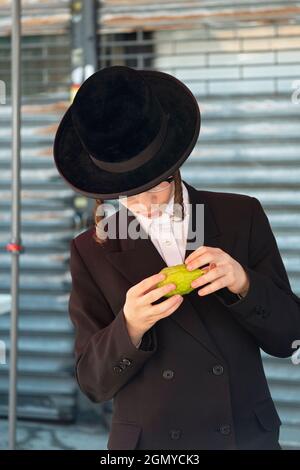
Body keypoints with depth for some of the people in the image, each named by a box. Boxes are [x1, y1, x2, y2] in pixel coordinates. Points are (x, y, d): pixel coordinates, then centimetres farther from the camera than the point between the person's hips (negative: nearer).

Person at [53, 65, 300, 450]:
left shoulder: (242, 216, -2)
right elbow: (93, 383, -4)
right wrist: (130, 326, -23)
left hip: (249, 435, 1)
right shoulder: (92, 251, -3)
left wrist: (242, 282, -20)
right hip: (146, 442, 0)